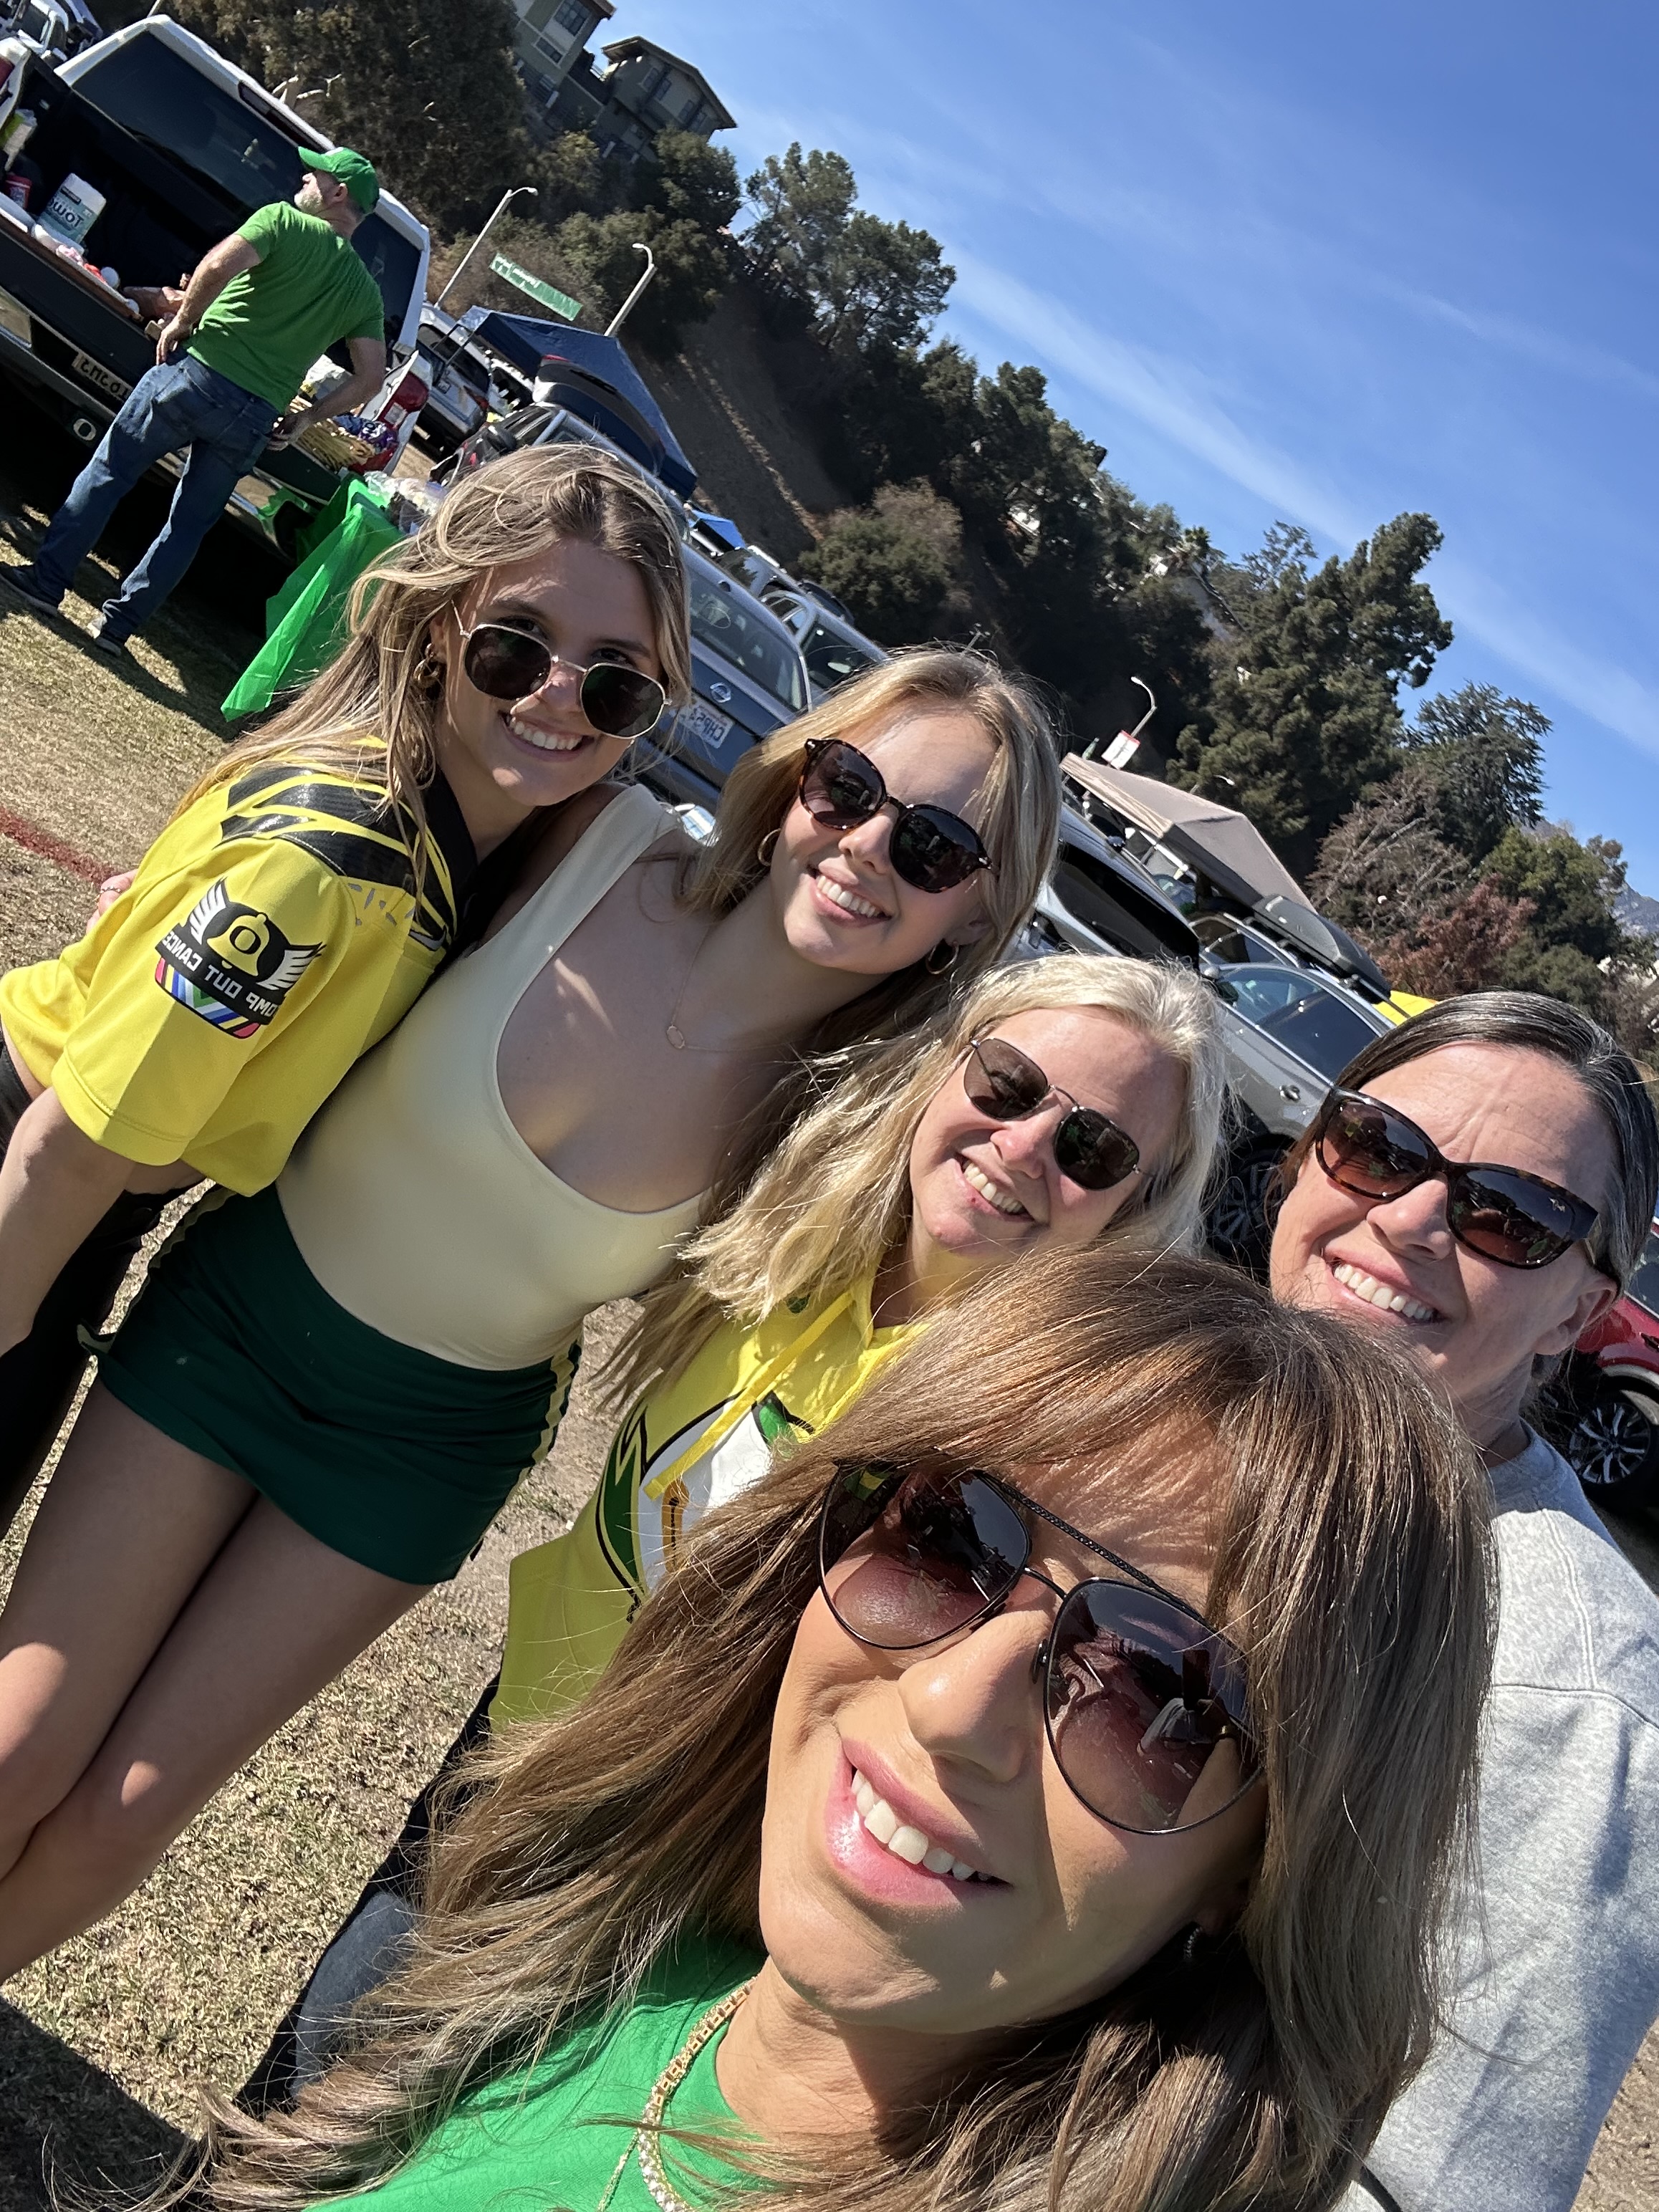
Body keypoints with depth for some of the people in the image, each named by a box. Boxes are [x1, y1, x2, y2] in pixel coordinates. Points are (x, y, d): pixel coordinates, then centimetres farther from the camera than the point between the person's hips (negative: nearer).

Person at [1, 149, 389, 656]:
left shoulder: (283, 220, 0)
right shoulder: (365, 294, 11)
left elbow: (221, 264, -17)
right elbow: (371, 376, 5)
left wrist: (182, 322, -4)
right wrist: (306, 417, 13)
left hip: (196, 374, -4)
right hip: (252, 421, 4)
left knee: (106, 475, 10)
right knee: (189, 526, 15)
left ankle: (46, 581, 12)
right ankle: (118, 624, 17)